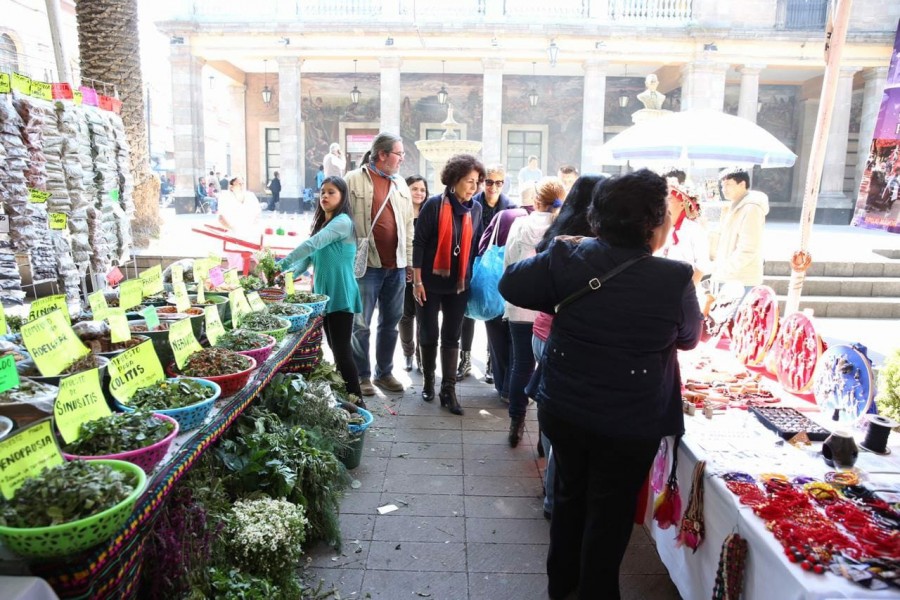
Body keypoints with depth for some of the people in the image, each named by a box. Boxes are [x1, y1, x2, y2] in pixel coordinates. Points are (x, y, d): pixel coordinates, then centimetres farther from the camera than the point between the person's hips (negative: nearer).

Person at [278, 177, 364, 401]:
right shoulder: (321, 223, 15)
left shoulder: (343, 222, -13)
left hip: (340, 296, -9)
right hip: (323, 294, 9)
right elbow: (310, 256, 11)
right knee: (335, 348, 15)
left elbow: (313, 244, -24)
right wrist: (290, 273, -6)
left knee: (342, 349, -8)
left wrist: (283, 263, -24)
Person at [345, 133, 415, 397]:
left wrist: (409, 261, 13)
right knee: (361, 325, 3)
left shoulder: (400, 184, 13)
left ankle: (384, 373, 26)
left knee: (390, 323, 13)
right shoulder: (355, 180, -5)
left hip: (396, 266, 6)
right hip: (366, 265, -5)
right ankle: (362, 376, 17)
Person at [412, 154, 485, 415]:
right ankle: (428, 382, 28)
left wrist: (473, 279, 9)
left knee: (452, 336, 7)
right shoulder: (434, 204, -10)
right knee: (428, 334, 9)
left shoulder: (476, 208, 3)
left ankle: (448, 390, 13)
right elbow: (419, 243, -9)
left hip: (460, 283, 3)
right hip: (431, 282, -3)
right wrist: (417, 280, -10)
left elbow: (476, 246, 10)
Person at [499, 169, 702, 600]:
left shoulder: (568, 258, -11)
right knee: (610, 513, 16)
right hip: (630, 425, -3)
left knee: (571, 495, 24)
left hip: (562, 411, 4)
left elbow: (511, 285, -1)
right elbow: (689, 339, 1)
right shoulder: (675, 280, -17)